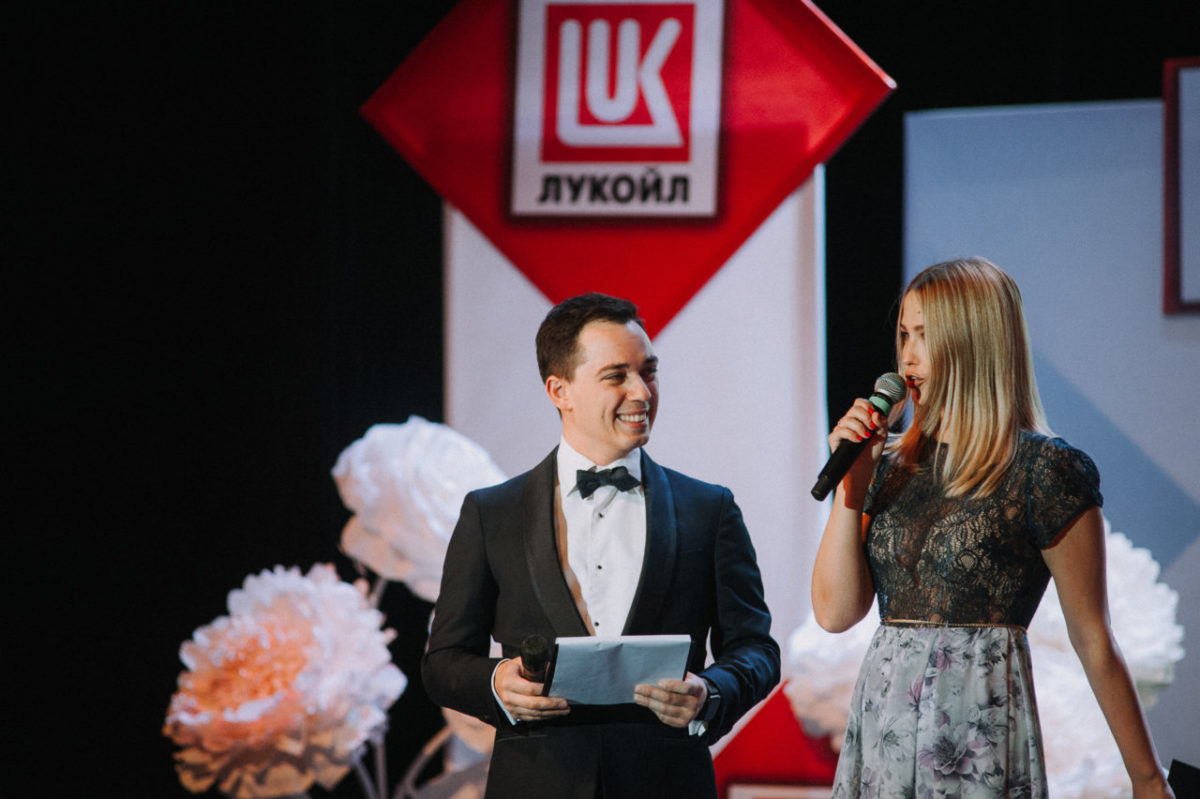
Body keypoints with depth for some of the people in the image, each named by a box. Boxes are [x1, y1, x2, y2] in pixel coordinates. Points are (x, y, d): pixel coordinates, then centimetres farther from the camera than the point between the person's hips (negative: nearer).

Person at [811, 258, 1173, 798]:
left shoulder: (1044, 469, -5)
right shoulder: (891, 465, 11)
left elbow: (1092, 639, -4)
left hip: (982, 727, -5)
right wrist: (850, 483, -1)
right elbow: (835, 611, 5)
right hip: (880, 715, 5)